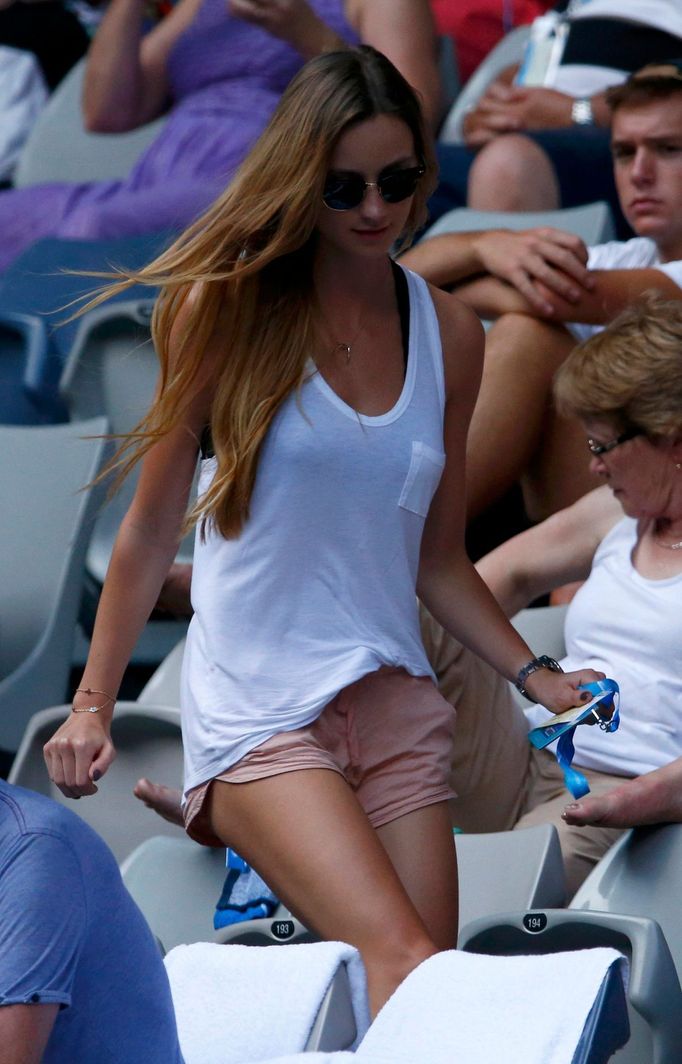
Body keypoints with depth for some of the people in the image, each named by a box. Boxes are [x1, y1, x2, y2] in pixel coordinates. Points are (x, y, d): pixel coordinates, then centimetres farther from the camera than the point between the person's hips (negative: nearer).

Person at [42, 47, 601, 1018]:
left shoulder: (449, 335, 10)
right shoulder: (228, 306, -1)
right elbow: (152, 529, 3)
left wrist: (535, 675, 6)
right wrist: (93, 703, 2)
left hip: (393, 706, 5)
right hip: (259, 709, -5)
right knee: (403, 966, -23)